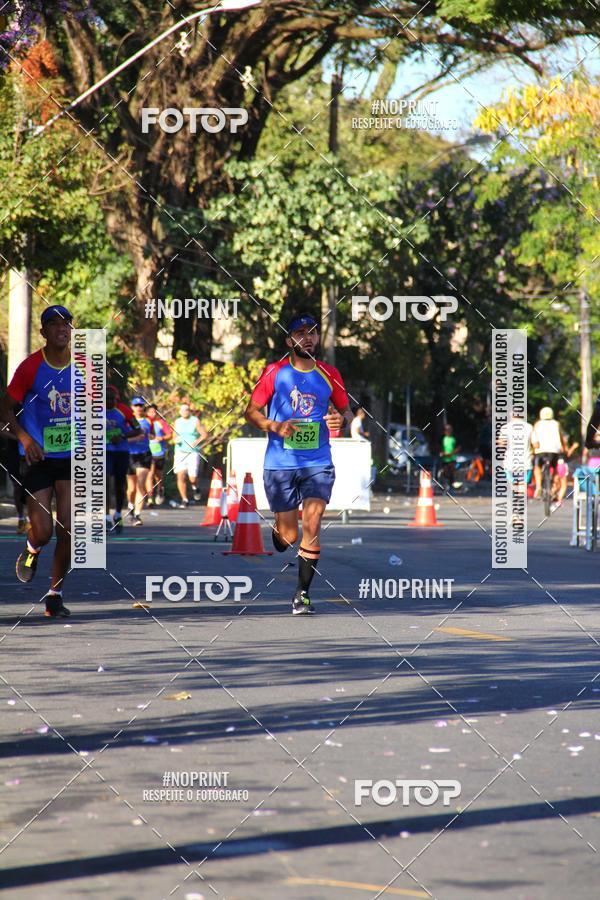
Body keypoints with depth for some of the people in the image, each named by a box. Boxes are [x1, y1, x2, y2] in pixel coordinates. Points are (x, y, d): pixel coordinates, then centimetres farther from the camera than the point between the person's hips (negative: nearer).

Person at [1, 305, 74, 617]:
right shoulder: (30, 367, -9)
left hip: (72, 456, 2)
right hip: (39, 459, -2)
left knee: (67, 530, -7)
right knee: (42, 532, -8)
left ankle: (55, 595, 7)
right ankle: (31, 551, 31)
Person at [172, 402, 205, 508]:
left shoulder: (195, 421, 0)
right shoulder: (177, 422, 12)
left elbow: (204, 434, -3)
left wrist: (196, 442, -18)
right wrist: (175, 440, -2)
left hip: (193, 452, -3)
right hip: (180, 452, 3)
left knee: (192, 478, -9)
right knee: (181, 476, -7)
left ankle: (195, 487, 27)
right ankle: (184, 500, 2)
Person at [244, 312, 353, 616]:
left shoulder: (328, 374, 6)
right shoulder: (275, 372, -1)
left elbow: (346, 410, 18)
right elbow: (251, 411, 2)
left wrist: (342, 419, -6)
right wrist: (275, 426, -16)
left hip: (318, 463, 1)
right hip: (280, 463, -1)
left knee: (312, 526, -14)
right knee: (288, 536, 2)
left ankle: (302, 594, -5)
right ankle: (276, 536, 40)